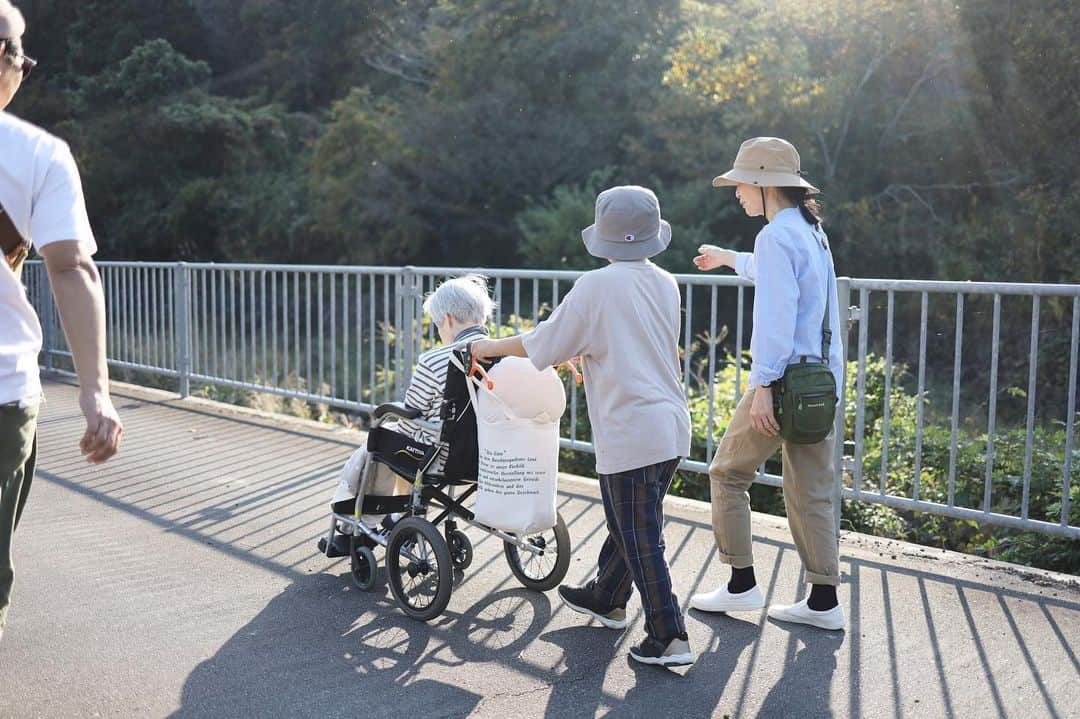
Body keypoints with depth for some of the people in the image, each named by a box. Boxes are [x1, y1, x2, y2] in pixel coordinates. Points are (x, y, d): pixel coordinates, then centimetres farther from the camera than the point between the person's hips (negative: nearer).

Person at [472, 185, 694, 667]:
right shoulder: (666, 285, 9)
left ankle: (668, 638, 8)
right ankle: (604, 598, 41)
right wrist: (582, 354, 34)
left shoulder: (596, 287, -12)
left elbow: (543, 343, -5)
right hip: (672, 424, 8)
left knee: (640, 538, 2)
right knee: (629, 523, 23)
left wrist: (490, 347, 11)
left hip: (630, 433, -8)